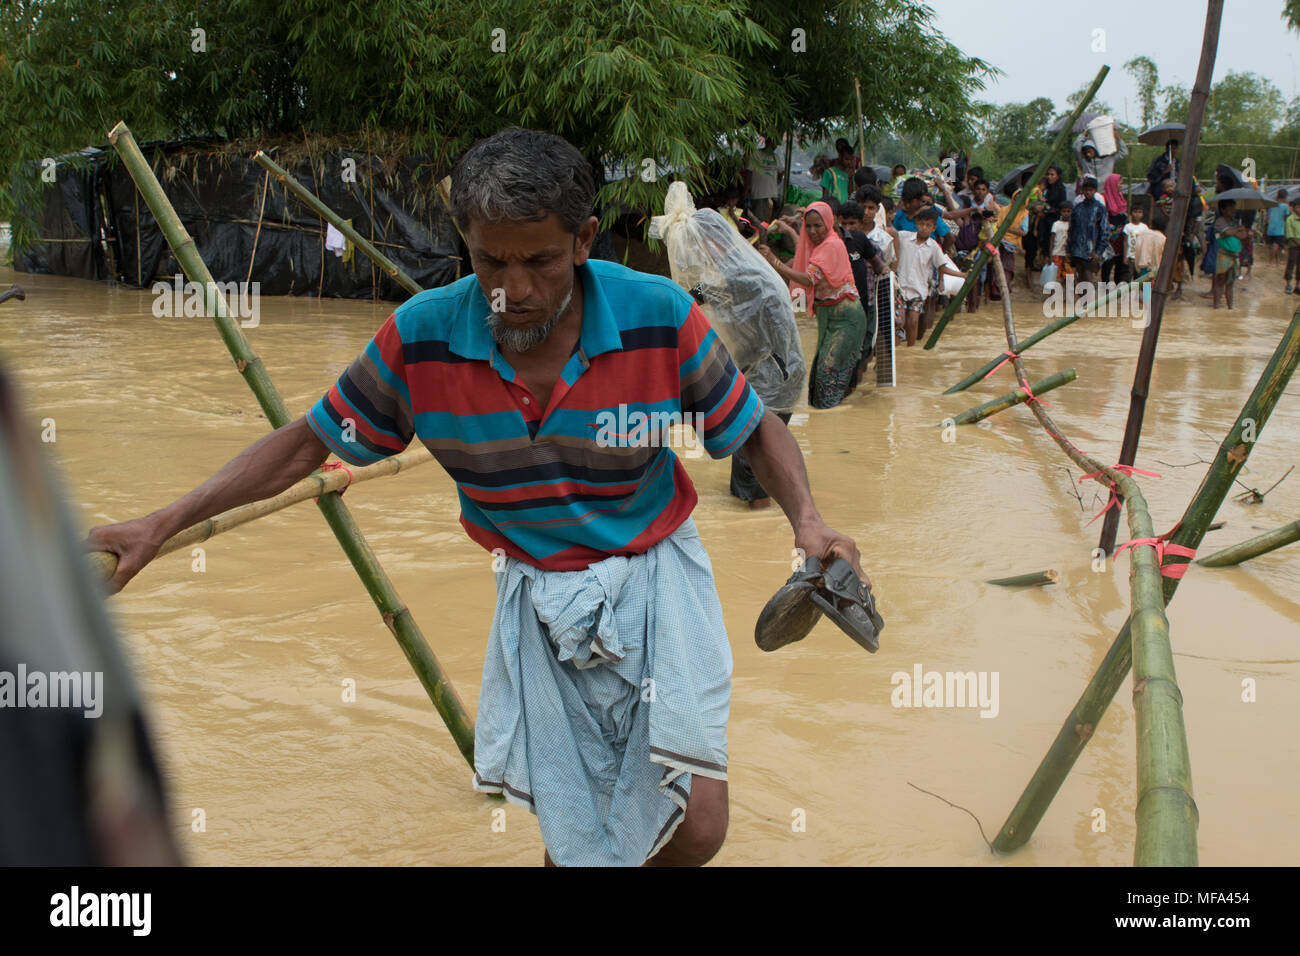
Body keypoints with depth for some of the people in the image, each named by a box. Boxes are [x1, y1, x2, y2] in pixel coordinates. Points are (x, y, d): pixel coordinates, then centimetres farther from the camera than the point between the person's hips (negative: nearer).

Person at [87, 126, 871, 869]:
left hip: (654, 576, -1)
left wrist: (807, 519, -22)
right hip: (538, 597, 1)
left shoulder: (660, 318, -18)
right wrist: (163, 525, -8)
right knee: (578, 845, 4)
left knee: (694, 829, -12)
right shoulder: (420, 338, -14)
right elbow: (309, 442, -2)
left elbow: (756, 430, -3)